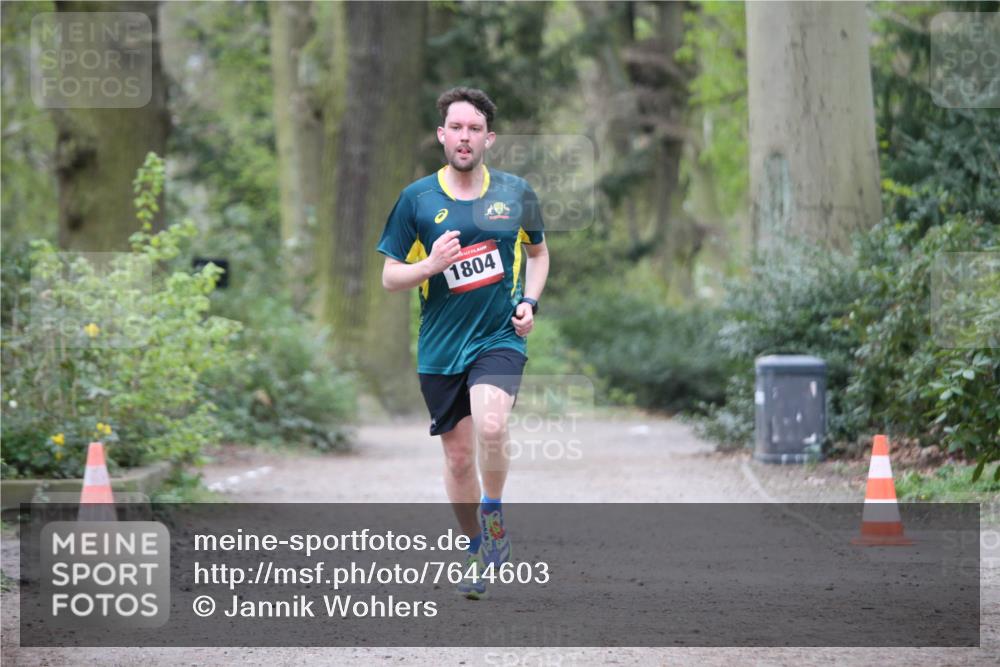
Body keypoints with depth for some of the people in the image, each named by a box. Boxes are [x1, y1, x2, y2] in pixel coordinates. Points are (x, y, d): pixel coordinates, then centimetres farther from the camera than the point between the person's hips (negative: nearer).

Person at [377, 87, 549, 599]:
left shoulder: (516, 193, 3)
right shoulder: (416, 199, -1)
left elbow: (538, 252, 20)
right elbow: (389, 277, 4)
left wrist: (529, 301, 2)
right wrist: (430, 265, -16)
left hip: (500, 336, -1)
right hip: (440, 346, 1)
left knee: (490, 427, -27)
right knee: (458, 456, 7)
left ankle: (494, 515, -1)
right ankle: (476, 549, 28)